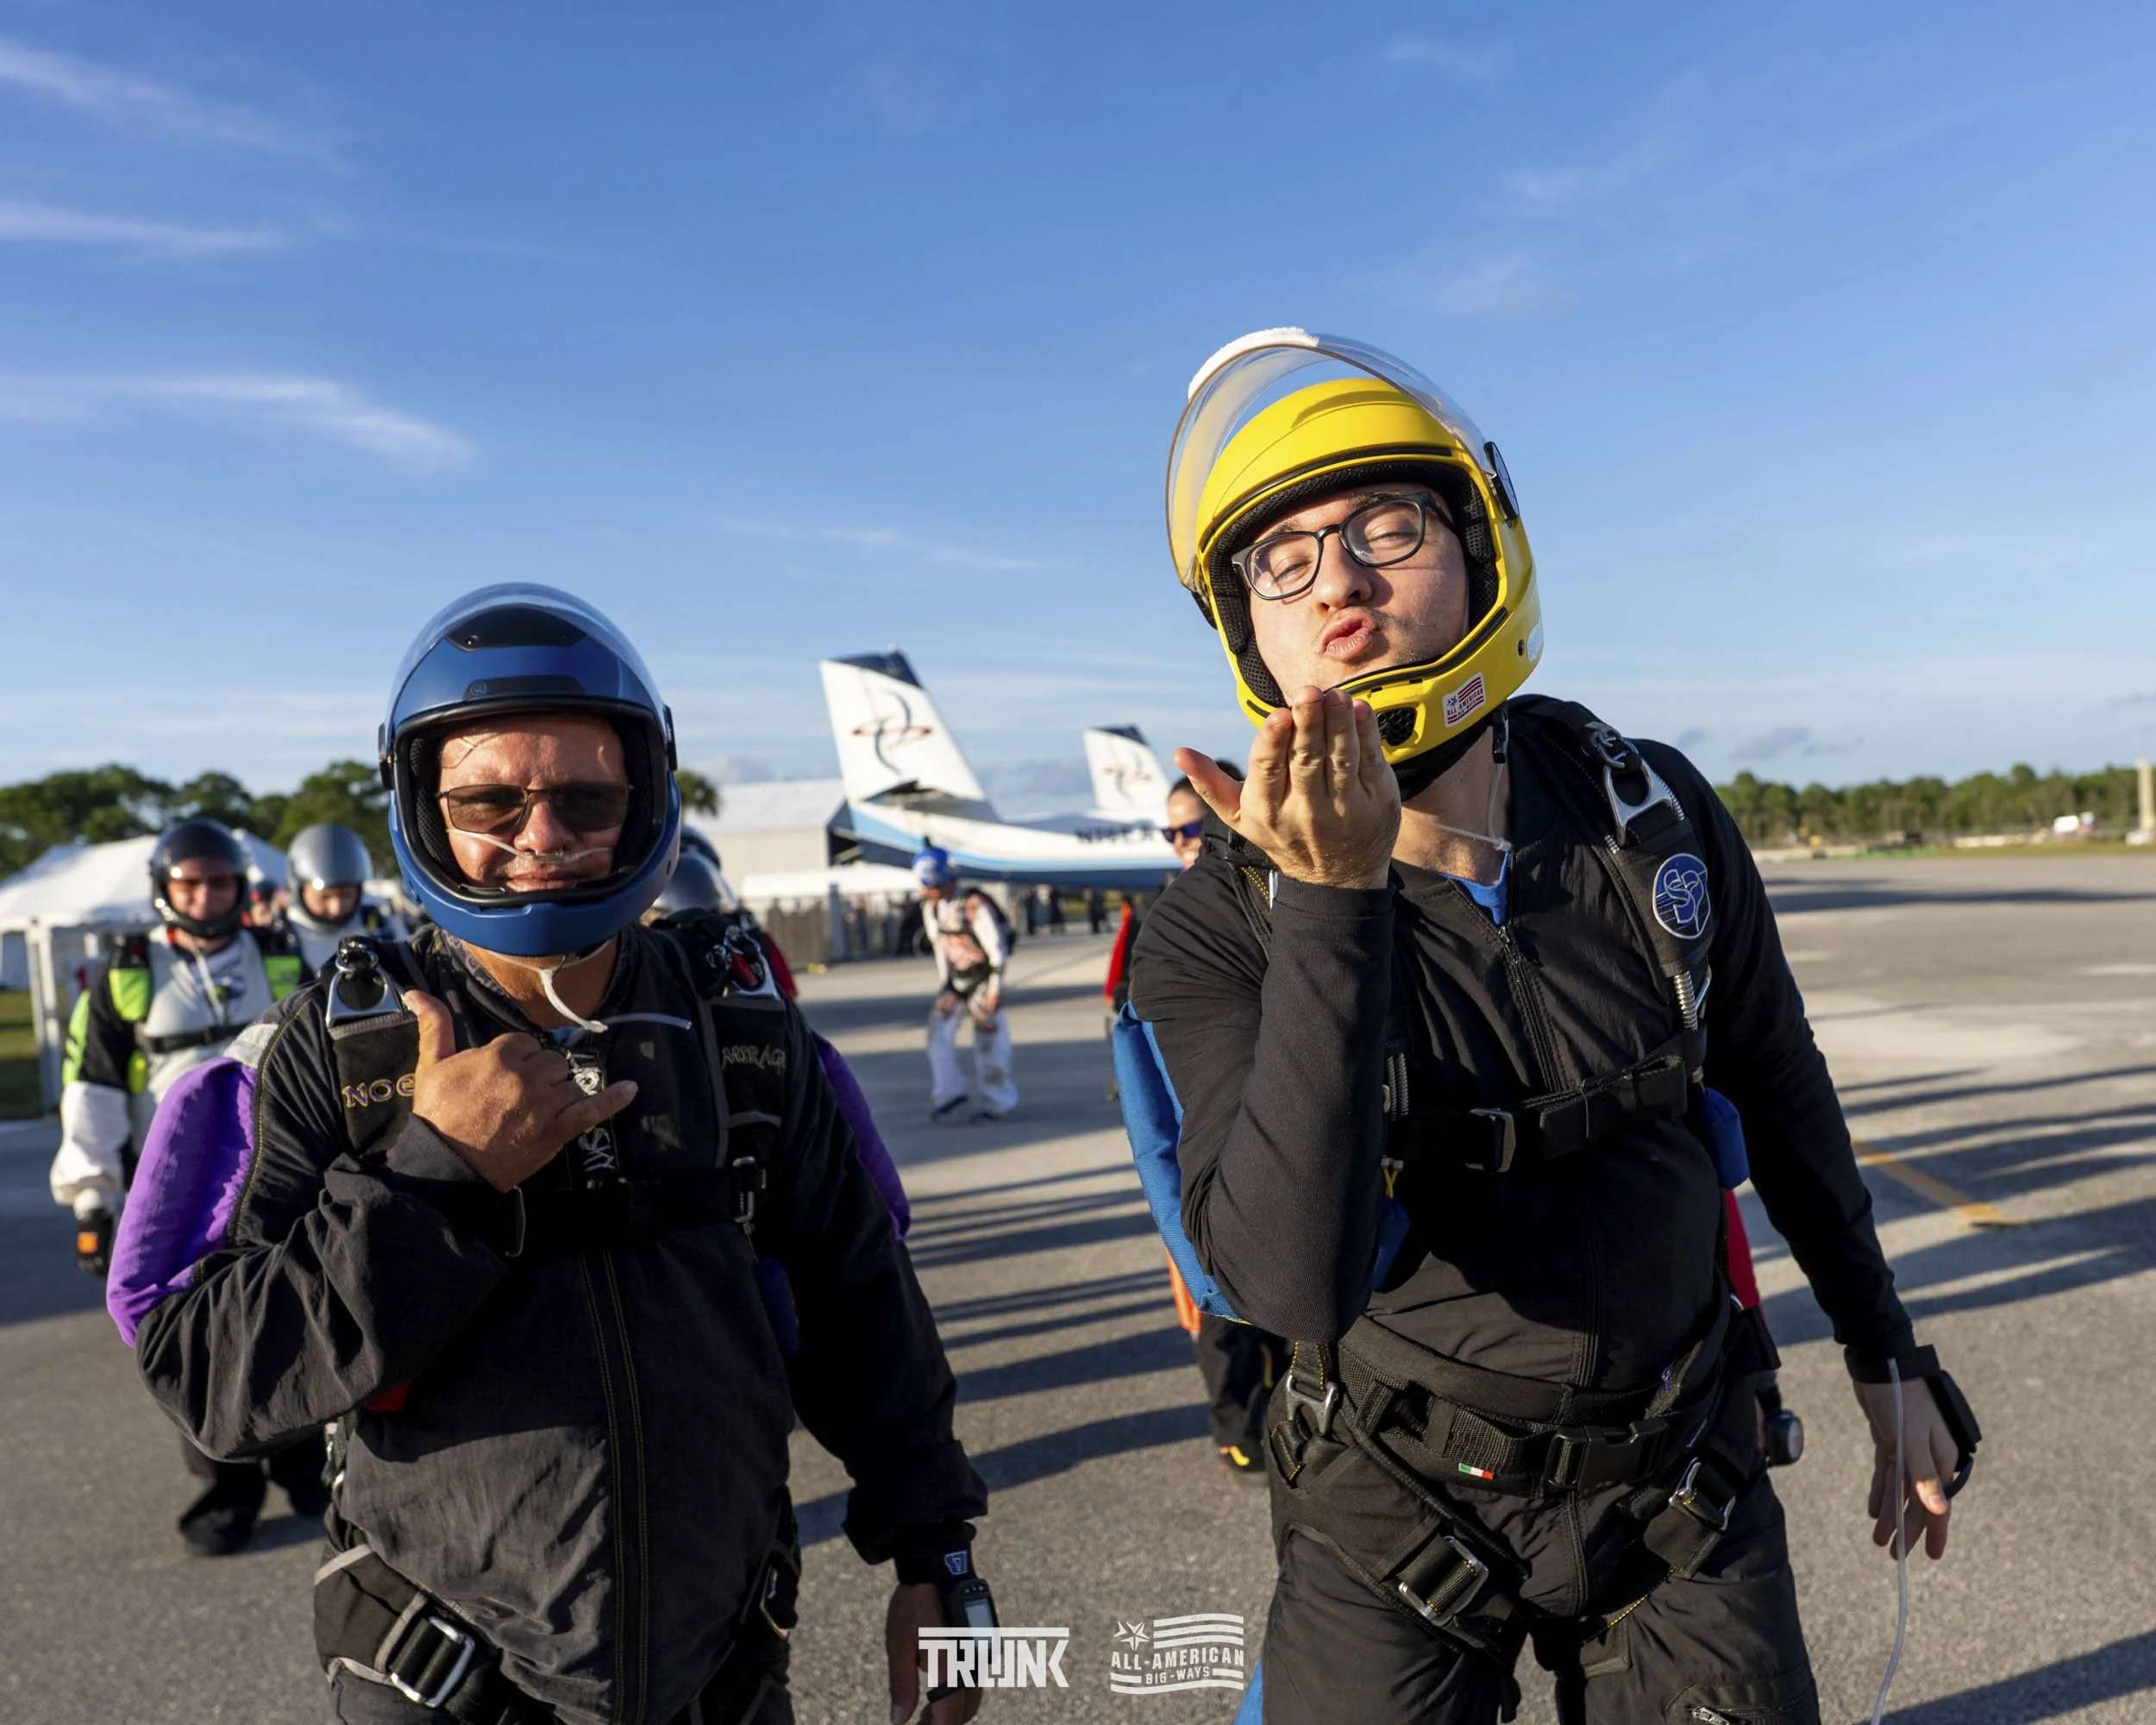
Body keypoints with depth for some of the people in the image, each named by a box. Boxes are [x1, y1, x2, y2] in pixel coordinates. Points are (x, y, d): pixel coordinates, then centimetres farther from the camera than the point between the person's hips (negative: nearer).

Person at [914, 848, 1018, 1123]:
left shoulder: (975, 905, -20)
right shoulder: (930, 908, 3)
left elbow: (997, 948, -17)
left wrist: (995, 987, -17)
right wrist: (942, 982, 16)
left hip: (982, 981, -6)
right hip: (954, 983, 6)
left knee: (989, 1044, 0)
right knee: (938, 1031, -9)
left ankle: (995, 1103, 15)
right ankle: (949, 1093, -2)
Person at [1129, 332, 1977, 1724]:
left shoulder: (1651, 812, -10)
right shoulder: (1221, 932, -20)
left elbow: (1779, 1085, 5)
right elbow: (1299, 1281, -33)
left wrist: (1886, 1355, 14)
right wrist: (1335, 900, -41)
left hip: (1679, 1488, 3)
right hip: (1399, 1515, -2)